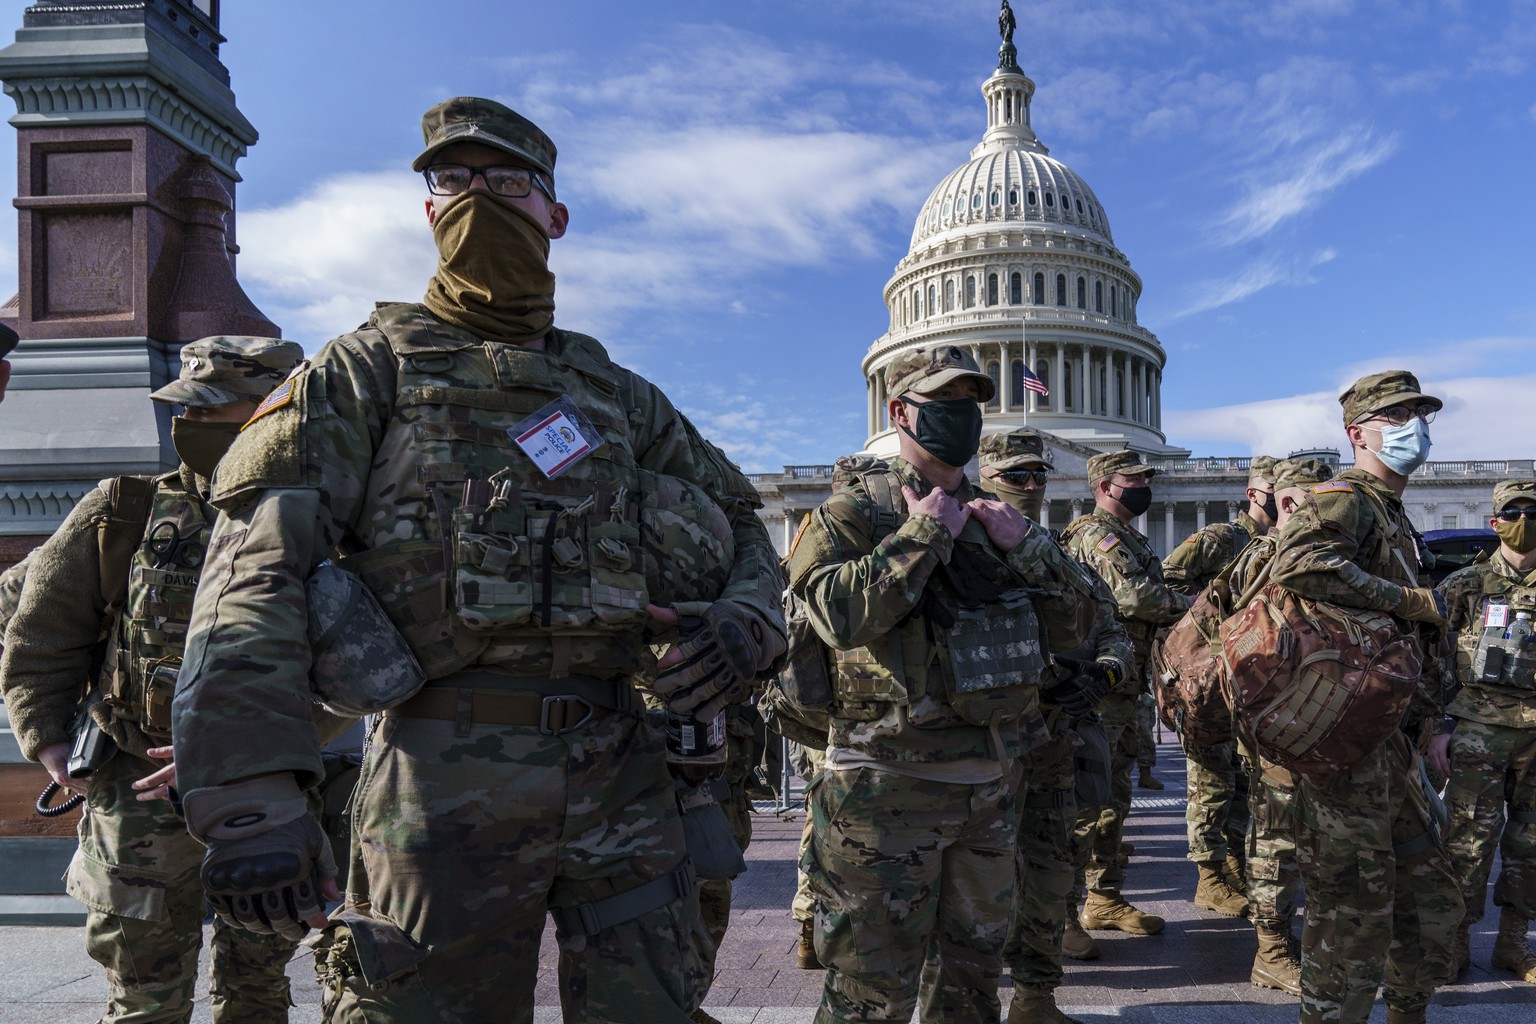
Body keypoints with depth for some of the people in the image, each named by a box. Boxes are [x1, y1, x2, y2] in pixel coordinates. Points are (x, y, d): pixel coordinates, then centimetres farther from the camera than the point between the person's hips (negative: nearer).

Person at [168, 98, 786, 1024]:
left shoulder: (618, 392, 17)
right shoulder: (373, 368, 5)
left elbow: (738, 520, 23)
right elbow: (259, 570, -8)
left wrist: (747, 619, 0)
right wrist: (249, 798, -20)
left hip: (622, 774, 4)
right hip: (449, 782, -3)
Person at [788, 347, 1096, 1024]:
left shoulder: (993, 519, 12)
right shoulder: (851, 515, -6)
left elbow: (1071, 627, 9)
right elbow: (841, 613, -26)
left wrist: (1023, 544, -6)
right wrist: (927, 530, -18)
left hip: (991, 785, 6)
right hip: (891, 789, -6)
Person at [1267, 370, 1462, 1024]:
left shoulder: (1394, 518, 22)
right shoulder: (1344, 499, -10)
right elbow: (1298, 564, -33)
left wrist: (1428, 720, 21)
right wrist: (1410, 600, -22)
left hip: (1389, 742, 10)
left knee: (1430, 902, 19)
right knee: (1354, 909, -5)